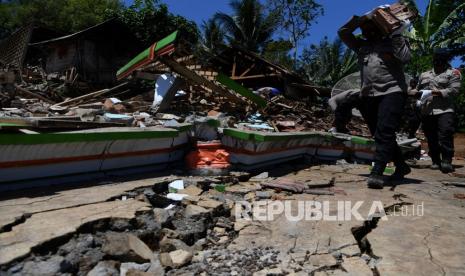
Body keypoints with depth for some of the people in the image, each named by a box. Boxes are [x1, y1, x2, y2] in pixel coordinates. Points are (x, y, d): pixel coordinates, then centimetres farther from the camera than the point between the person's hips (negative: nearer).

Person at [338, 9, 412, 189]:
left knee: (385, 132, -20)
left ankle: (377, 173, -26)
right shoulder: (361, 46, 23)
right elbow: (343, 32, 17)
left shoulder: (392, 42, 11)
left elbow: (405, 58, -8)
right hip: (368, 95, 5)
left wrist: (397, 34, -3)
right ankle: (401, 166, 22)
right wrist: (360, 18, 10)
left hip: (392, 92, -5)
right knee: (379, 134, 7)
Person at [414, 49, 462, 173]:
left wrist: (439, 92, -17)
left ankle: (447, 161, -11)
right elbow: (417, 90, 28)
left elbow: (454, 89, -5)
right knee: (431, 138, 5)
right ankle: (435, 161, 15)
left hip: (444, 110, -4)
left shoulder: (453, 73, 9)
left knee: (445, 135, -17)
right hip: (426, 111, 4)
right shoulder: (424, 75, 24)